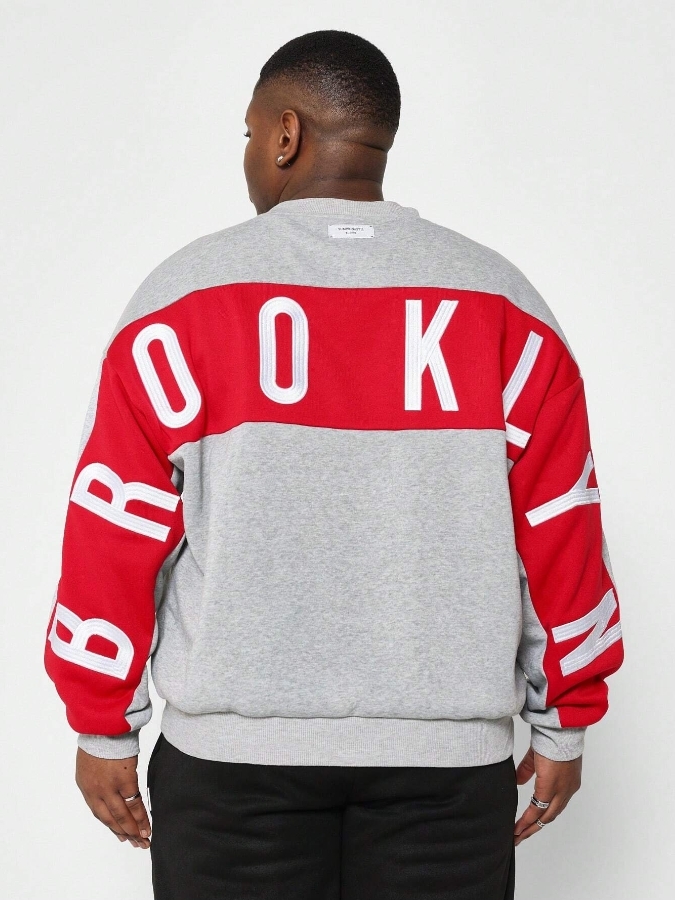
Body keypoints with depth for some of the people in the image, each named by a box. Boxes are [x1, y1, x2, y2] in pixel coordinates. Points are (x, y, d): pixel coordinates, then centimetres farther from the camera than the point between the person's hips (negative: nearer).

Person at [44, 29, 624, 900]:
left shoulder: (188, 293, -5)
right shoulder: (504, 306, 0)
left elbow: (117, 533, -5)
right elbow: (561, 536, 0)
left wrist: (103, 728, 5)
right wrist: (562, 724, 11)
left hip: (236, 743, -1)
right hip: (448, 752, 2)